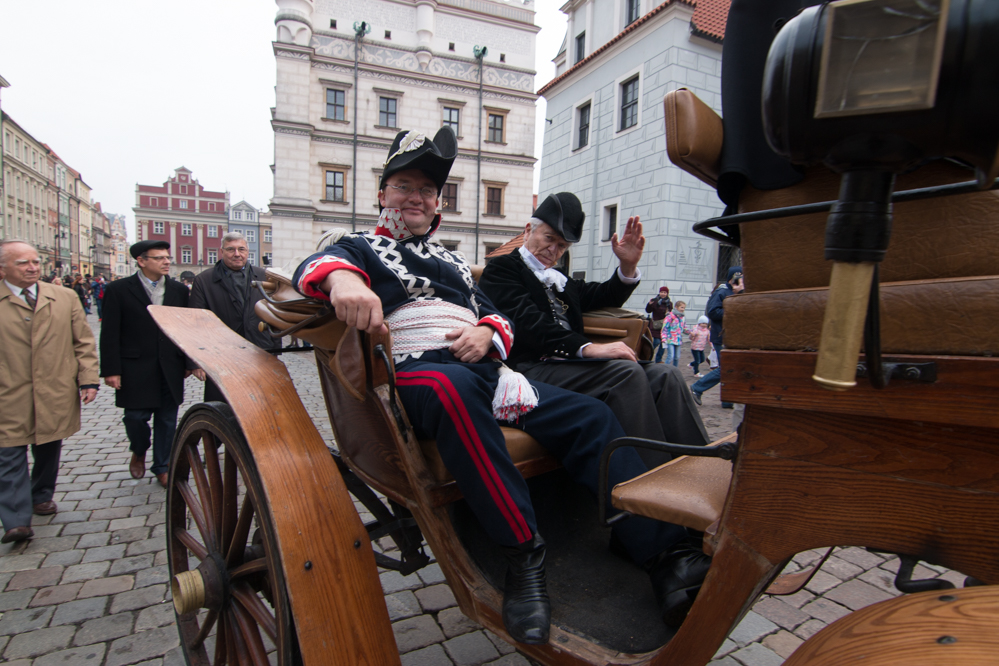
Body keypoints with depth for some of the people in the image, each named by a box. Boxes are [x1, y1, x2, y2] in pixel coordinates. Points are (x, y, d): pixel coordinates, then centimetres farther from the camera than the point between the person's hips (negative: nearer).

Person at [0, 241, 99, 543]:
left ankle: (42, 496, 33)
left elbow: (83, 342, 6)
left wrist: (88, 379, -1)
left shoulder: (65, 298, 6)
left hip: (55, 394, 2)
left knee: (49, 450, 14)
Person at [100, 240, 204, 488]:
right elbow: (110, 334, -3)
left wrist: (190, 362, 6)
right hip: (135, 368, -2)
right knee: (135, 417, 3)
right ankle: (139, 452, 35)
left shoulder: (179, 290, 7)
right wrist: (111, 370, -8)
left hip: (171, 368, 3)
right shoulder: (118, 290, -2)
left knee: (167, 419, 8)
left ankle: (162, 467, 25)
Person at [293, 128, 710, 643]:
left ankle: (667, 558, -15)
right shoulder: (361, 247, 18)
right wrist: (341, 277, -32)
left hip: (484, 372, 6)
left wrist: (486, 333, 0)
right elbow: (315, 265, -6)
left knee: (590, 416, -12)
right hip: (412, 374, -5)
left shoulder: (453, 262, 33)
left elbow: (498, 318, 27)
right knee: (453, 385, -41)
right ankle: (523, 554, -31)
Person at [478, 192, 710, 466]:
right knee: (627, 371, -28)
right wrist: (587, 348, -23)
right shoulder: (501, 269, 6)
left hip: (571, 363, 8)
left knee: (666, 376, -11)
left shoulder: (558, 280, 29)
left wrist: (628, 265, 9)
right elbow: (528, 322, -11)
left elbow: (604, 296, 31)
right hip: (533, 369, -7)